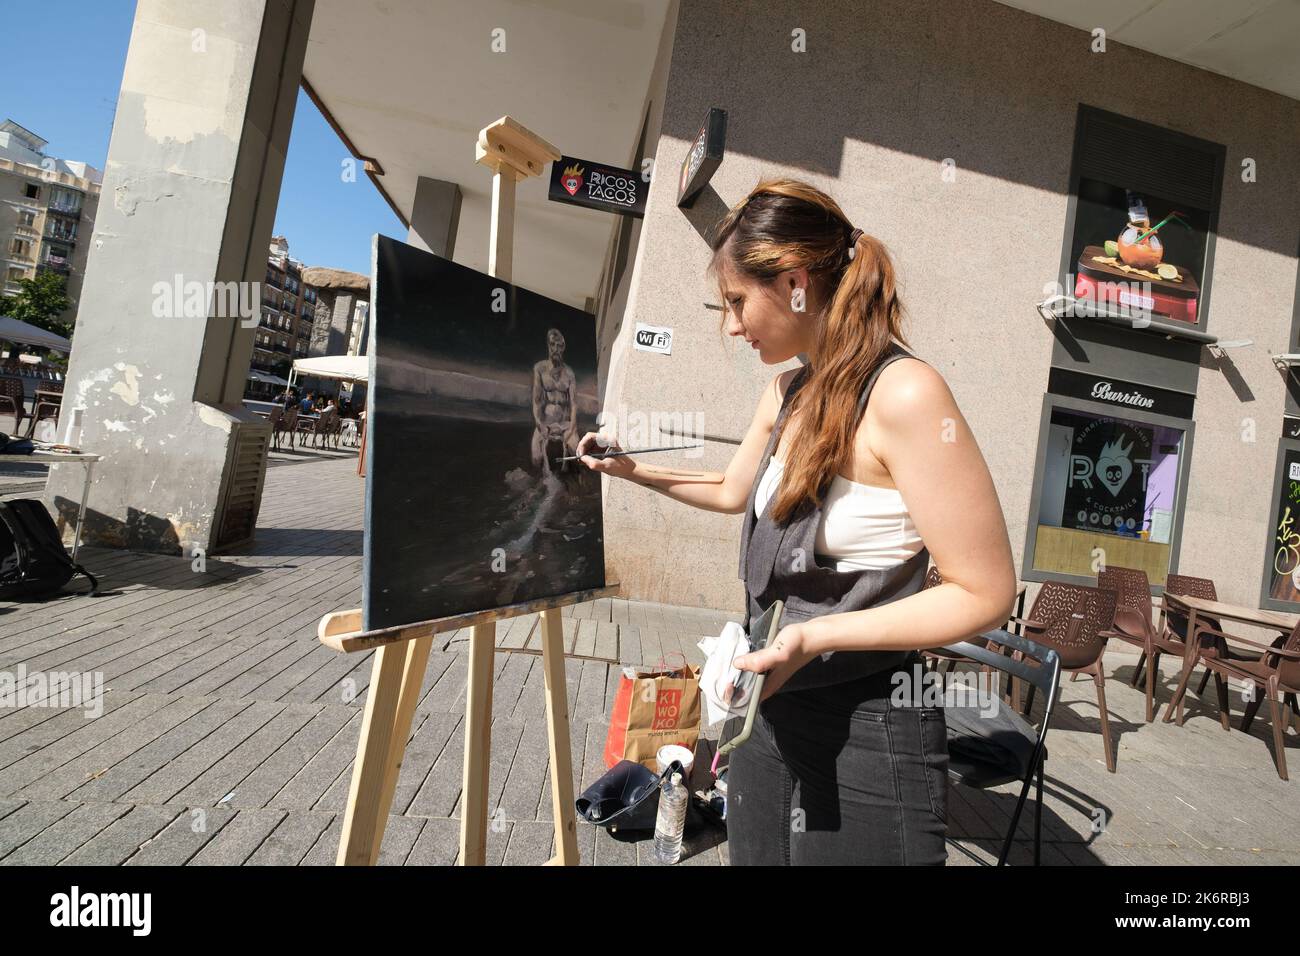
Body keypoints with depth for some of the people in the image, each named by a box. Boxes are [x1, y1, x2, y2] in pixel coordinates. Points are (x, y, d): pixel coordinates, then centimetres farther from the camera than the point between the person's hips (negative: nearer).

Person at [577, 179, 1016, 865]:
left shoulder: (902, 396, -21)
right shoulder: (788, 393, 6)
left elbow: (986, 594, -20)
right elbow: (734, 491, 23)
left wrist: (817, 635, -27)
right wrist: (630, 469, 21)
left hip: (865, 733, -8)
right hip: (770, 709, 8)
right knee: (754, 852, 22)